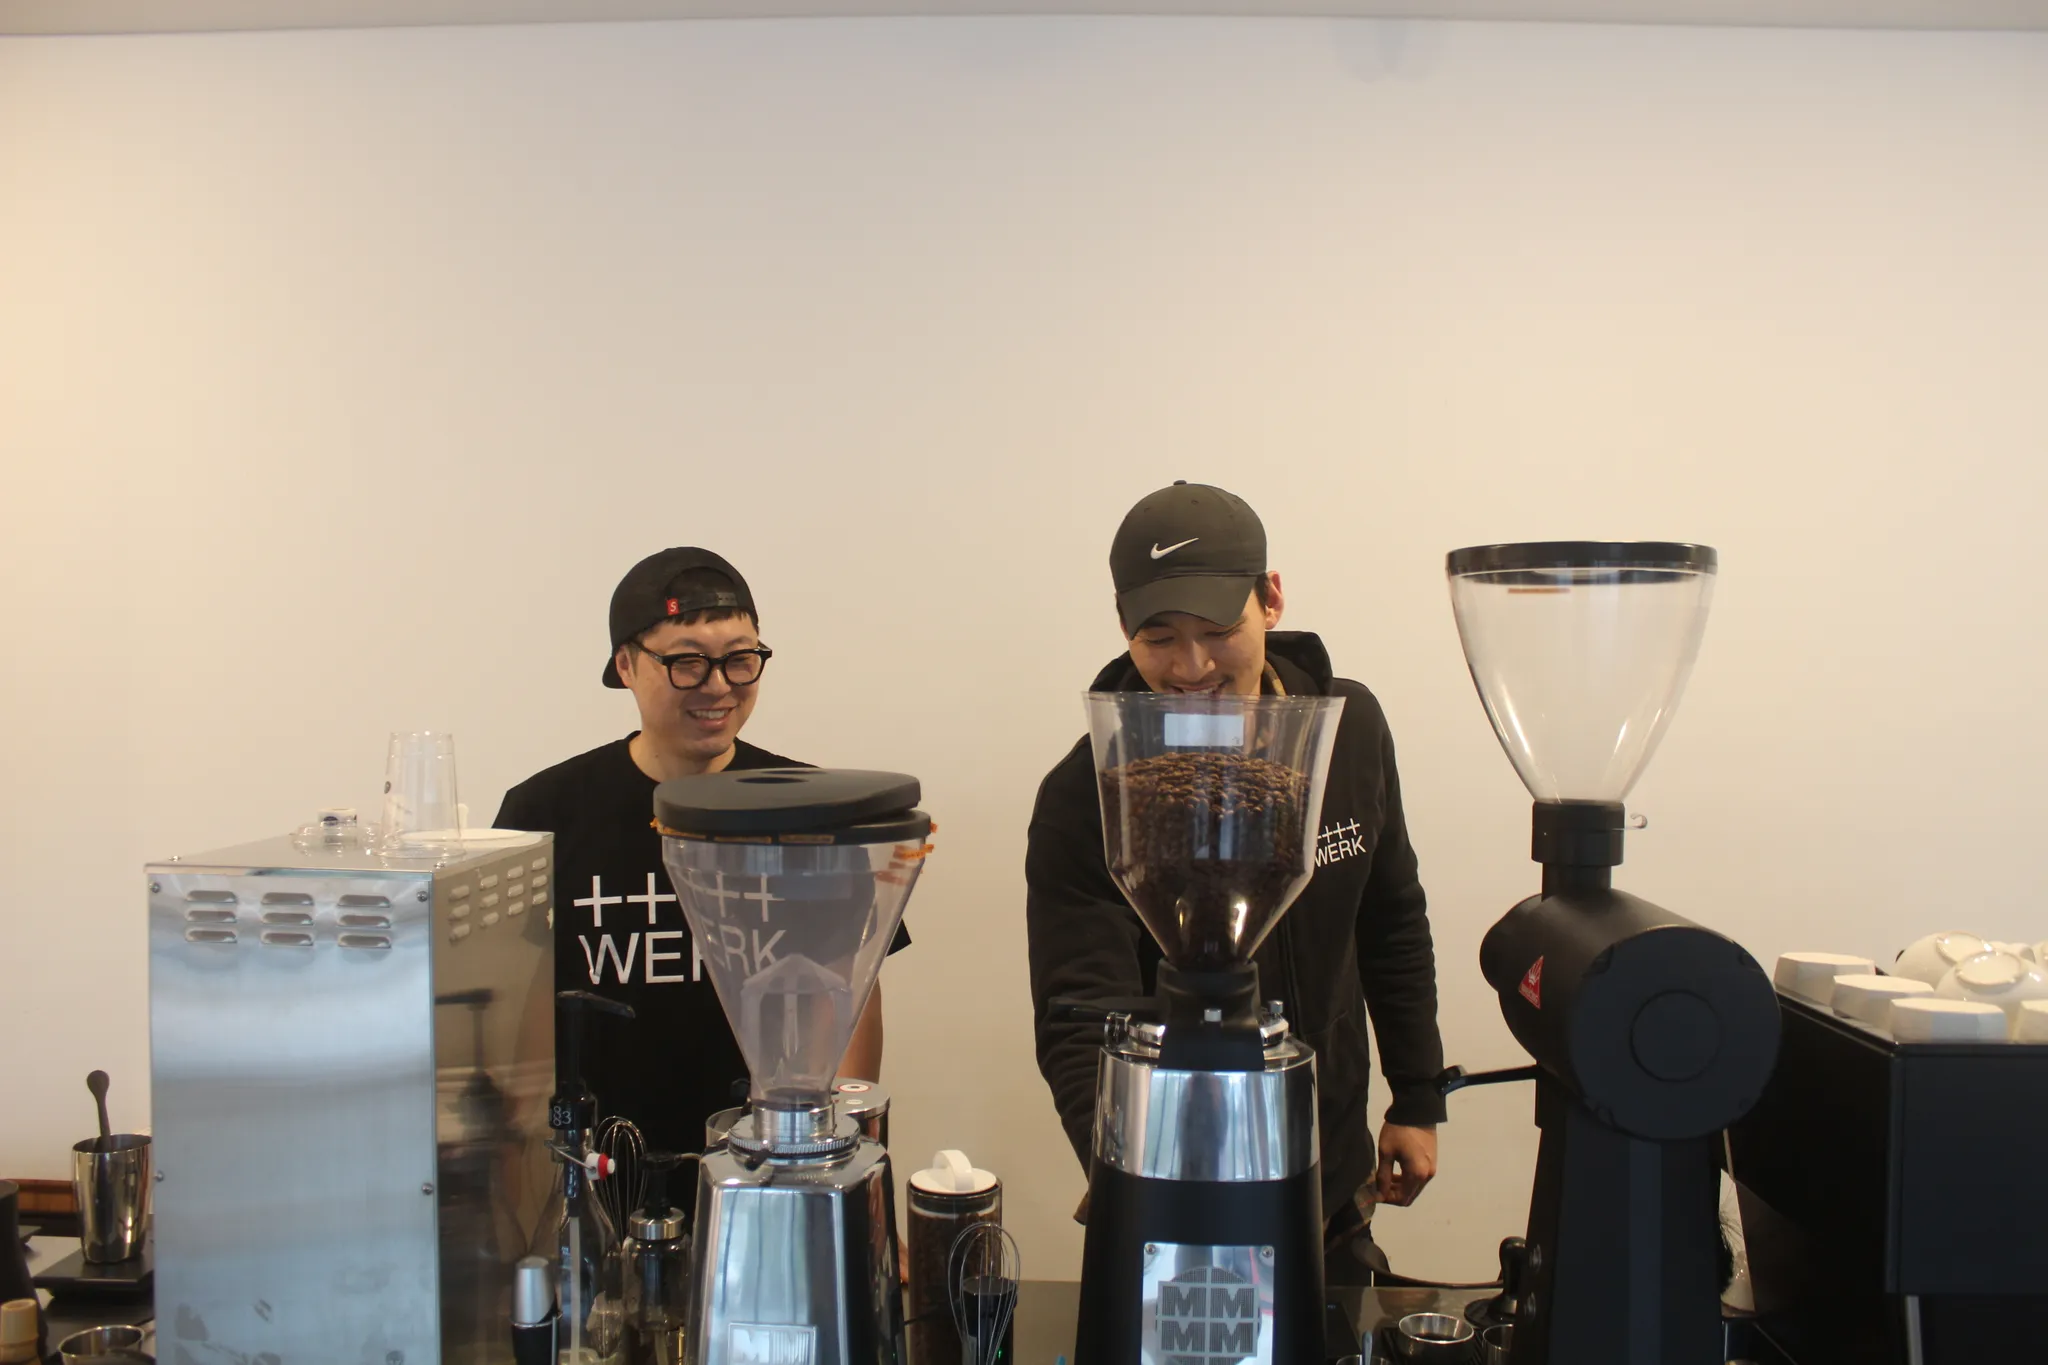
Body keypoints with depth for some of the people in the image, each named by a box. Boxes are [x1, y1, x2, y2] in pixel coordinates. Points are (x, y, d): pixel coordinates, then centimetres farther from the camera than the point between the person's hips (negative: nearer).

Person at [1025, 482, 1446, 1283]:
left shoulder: (1350, 728, -6)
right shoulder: (1084, 800, -19)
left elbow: (1391, 924, 8)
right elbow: (1080, 1028, -25)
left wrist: (1417, 1098, 8)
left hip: (1333, 1180, 4)